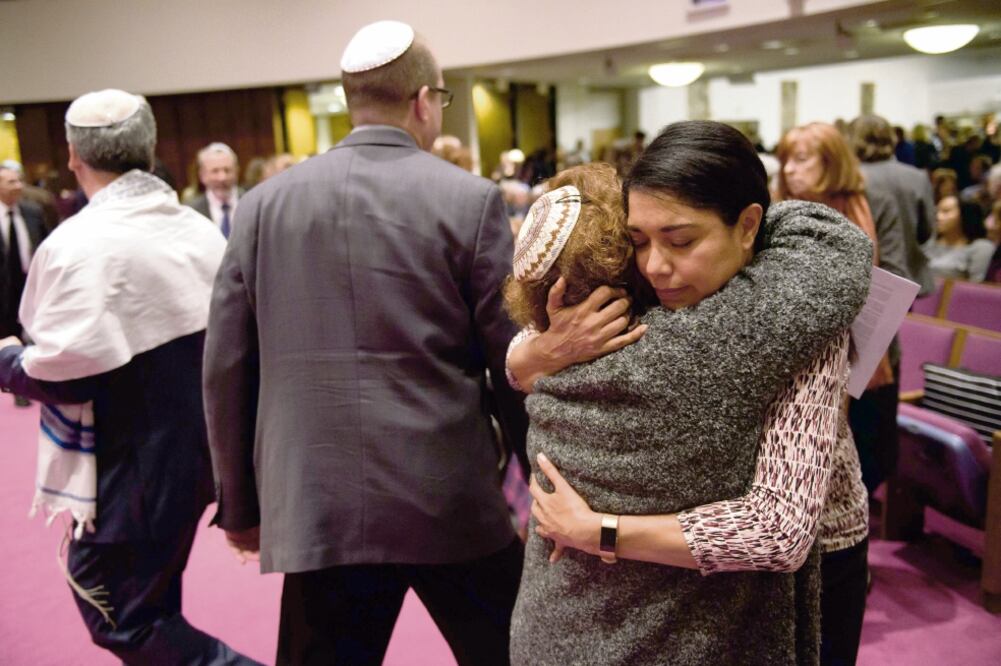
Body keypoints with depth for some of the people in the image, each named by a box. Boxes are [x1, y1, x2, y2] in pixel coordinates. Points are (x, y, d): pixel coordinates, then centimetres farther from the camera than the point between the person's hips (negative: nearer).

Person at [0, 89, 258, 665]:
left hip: (131, 474, -8)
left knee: (118, 619, 8)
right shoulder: (199, 230, 3)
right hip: (192, 456, 8)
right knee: (150, 604, 23)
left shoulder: (80, 243, -19)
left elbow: (67, 372, -23)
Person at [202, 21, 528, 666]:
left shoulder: (264, 203, 1)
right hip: (454, 506, -2)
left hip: (312, 511, 3)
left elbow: (227, 369, 3)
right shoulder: (471, 200, -7)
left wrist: (241, 506, 14)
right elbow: (514, 363, -6)